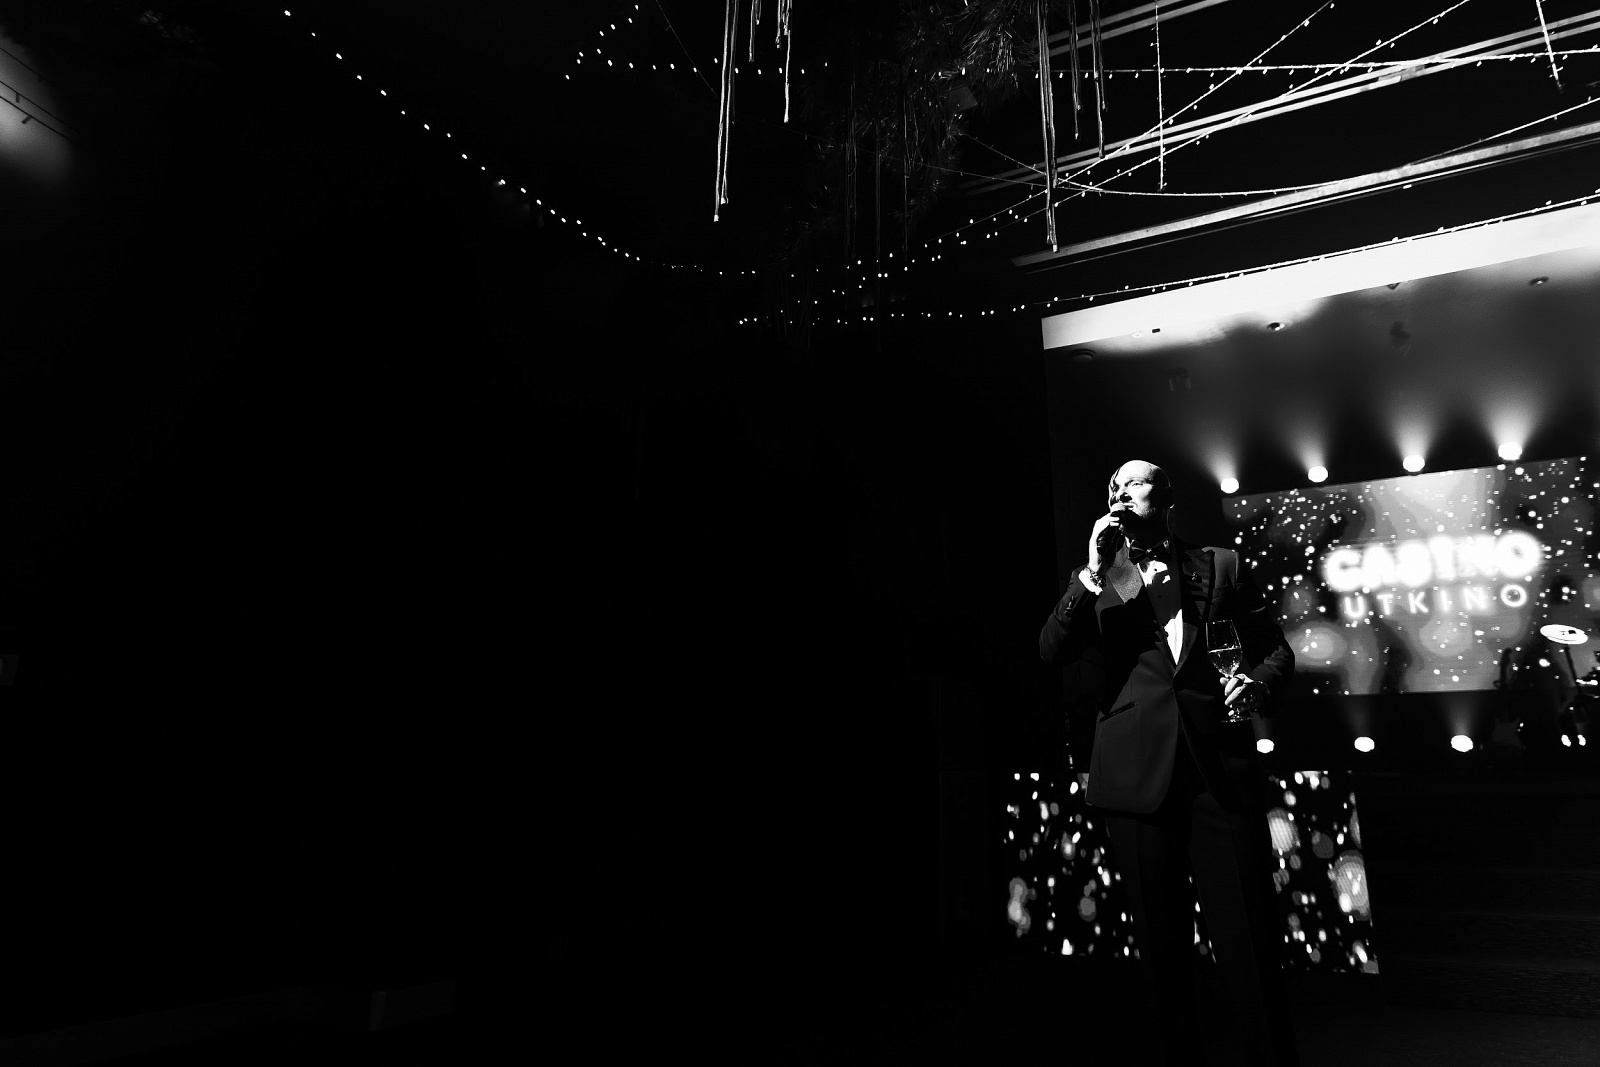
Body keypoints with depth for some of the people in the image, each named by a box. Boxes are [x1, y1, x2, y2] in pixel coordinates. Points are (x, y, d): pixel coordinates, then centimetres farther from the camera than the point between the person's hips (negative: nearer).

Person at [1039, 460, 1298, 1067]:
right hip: (1137, 777, 1)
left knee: (1249, 942, -3)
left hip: (1222, 770, 0)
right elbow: (1052, 650, -3)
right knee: (1161, 943, 11)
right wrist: (1095, 572, -10)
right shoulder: (1095, 582, 12)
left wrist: (1260, 685, -6)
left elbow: (1275, 648, 15)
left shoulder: (1221, 566, 12)